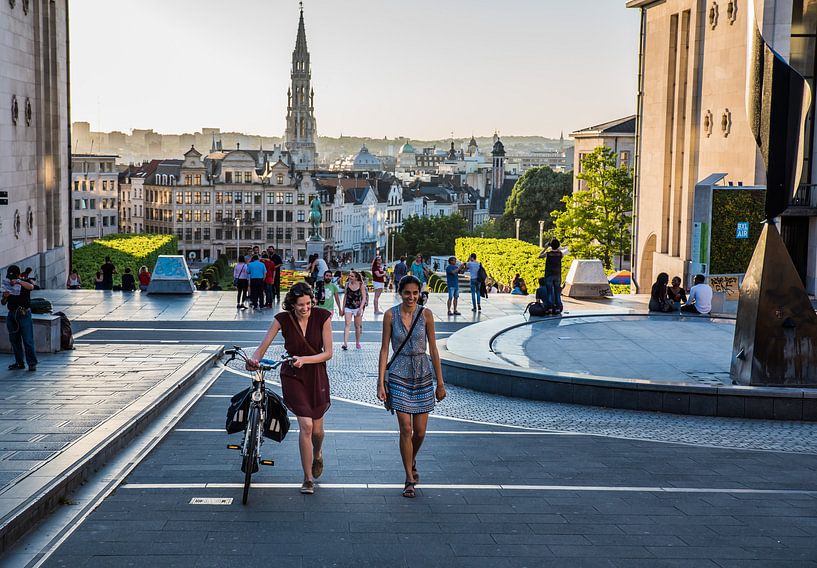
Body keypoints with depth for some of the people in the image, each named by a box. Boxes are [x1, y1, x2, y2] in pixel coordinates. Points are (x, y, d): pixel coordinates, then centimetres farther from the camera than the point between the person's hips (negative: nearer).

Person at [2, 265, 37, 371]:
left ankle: (32, 363, -8)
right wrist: (5, 297, -10)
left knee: (28, 340, -9)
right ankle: (19, 363, 13)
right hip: (12, 314, 5)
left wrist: (18, 281, -35)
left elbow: (31, 287, -24)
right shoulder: (7, 285, 12)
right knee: (14, 340, 6)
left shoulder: (24, 282, 1)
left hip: (24, 314, -5)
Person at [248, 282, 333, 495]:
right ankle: (308, 479, -2)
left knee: (317, 428, 11)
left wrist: (304, 359, -25)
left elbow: (328, 353, -11)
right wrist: (254, 359, -31)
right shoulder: (283, 319, -11)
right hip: (292, 376, -1)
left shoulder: (322, 317, -11)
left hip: (316, 375, 1)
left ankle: (318, 456, 47)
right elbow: (263, 346, -10)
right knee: (306, 425, -15)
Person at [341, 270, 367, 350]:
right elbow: (345, 296, 10)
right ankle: (345, 344, -20)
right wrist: (342, 308, 9)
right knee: (347, 324, -12)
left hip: (357, 308, -1)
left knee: (357, 326, 9)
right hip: (348, 307, 1)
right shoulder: (347, 284, 3)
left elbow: (364, 298, -5)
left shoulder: (361, 285, -5)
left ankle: (357, 343, 25)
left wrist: (361, 308, -16)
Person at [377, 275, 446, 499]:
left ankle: (412, 462, 35)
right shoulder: (390, 315, -3)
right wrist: (381, 383, -6)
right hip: (399, 374, -1)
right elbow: (384, 349, -1)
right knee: (406, 429, -6)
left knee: (420, 431, 4)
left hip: (423, 374, 2)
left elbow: (433, 350, 2)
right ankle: (409, 478, 7)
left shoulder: (426, 314, -1)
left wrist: (440, 383, 3)